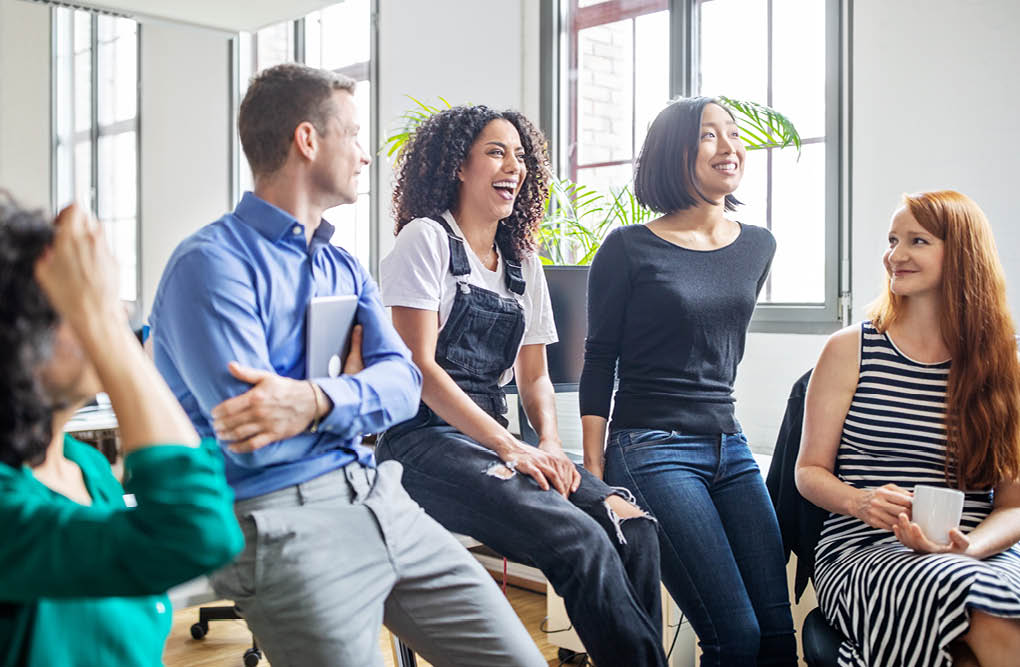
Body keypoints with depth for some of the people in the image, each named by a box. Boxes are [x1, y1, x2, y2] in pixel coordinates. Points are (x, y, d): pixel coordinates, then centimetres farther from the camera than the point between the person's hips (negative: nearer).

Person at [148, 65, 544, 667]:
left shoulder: (345, 268, 17)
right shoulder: (214, 262, -9)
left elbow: (403, 381, 1)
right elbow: (251, 435, -19)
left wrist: (317, 401, -19)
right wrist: (353, 382, -4)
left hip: (379, 497, 7)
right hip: (278, 512, -6)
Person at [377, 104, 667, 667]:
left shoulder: (523, 262, 17)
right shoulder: (426, 239, -2)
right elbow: (420, 367, -11)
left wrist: (550, 443, -4)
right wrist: (510, 448, -19)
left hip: (493, 439, 6)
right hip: (427, 439, -6)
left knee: (632, 525, -19)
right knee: (580, 540, -28)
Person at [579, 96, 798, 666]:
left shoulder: (759, 247, 11)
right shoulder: (629, 249, -5)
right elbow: (599, 362, -3)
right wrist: (593, 470, -8)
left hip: (730, 448, 6)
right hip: (650, 451, -6)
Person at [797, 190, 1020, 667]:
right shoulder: (850, 350, 6)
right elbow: (810, 470, 7)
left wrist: (966, 547, -14)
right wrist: (861, 503, -14)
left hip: (981, 554, 2)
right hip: (859, 552, -2)